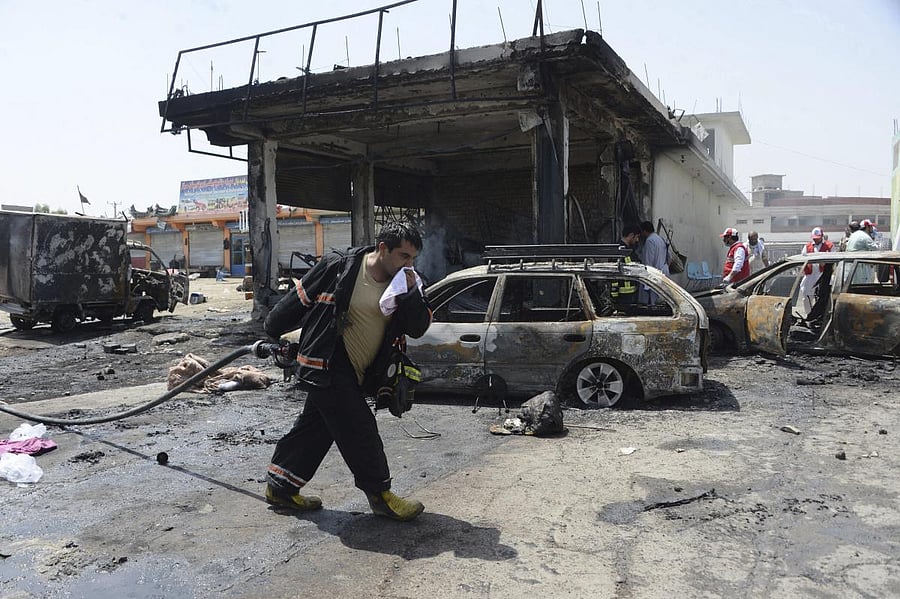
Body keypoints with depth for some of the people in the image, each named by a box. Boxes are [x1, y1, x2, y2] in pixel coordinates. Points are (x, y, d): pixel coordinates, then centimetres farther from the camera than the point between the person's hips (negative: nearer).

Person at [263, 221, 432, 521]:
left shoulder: (404, 284, 0)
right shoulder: (338, 267, -15)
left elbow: (418, 328, -7)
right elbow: (298, 300, -3)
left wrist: (411, 293, -22)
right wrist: (271, 333, 6)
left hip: (357, 372, 7)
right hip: (327, 363, -7)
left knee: (316, 427, 15)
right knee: (359, 429, -6)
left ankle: (280, 486, 29)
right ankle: (379, 493, 10)